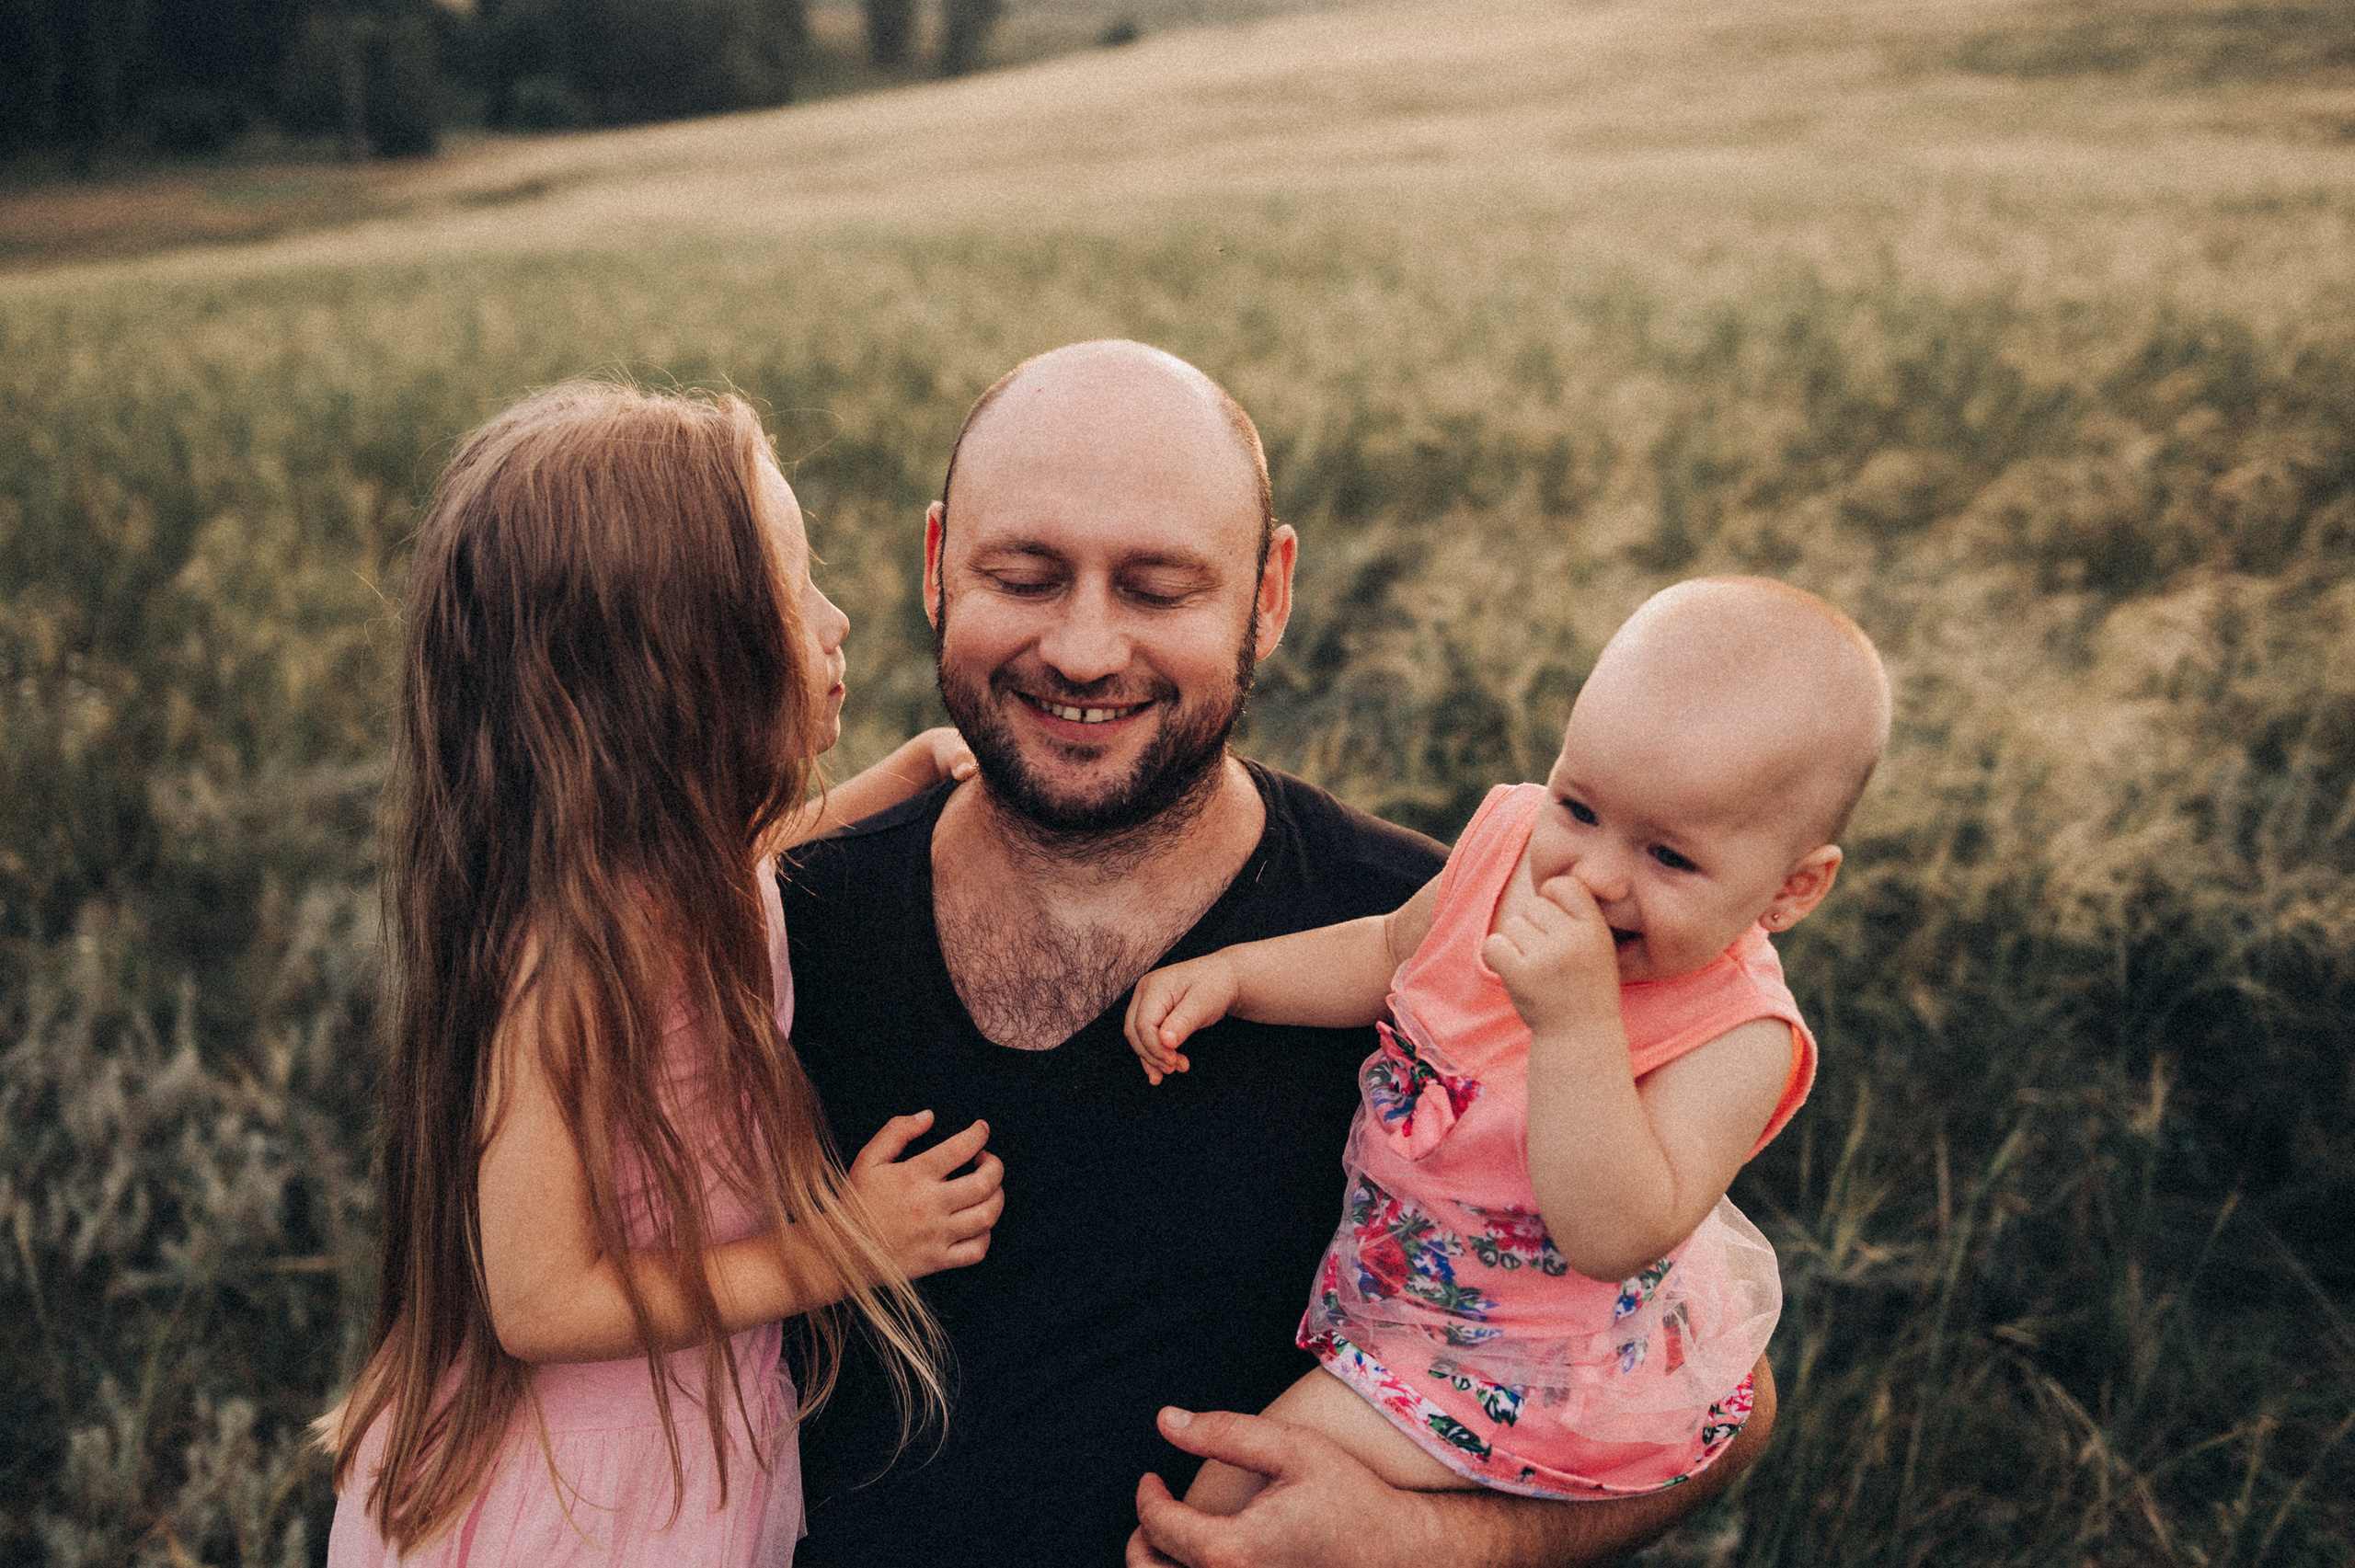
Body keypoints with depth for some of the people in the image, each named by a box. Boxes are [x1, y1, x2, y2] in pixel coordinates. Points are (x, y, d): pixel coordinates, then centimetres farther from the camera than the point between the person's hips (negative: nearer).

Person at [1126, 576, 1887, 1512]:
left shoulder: (1734, 1041, -32)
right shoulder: (1516, 840, -14)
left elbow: (1614, 1239, -42)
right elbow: (1392, 950, 5)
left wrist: (1576, 1021, -49)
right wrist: (1227, 975, -5)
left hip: (1520, 1367, -6)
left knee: (1232, 1488, -8)